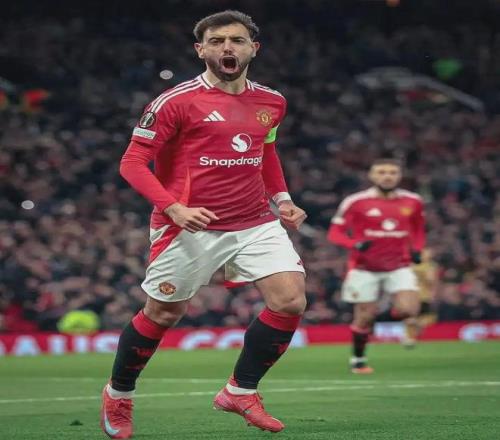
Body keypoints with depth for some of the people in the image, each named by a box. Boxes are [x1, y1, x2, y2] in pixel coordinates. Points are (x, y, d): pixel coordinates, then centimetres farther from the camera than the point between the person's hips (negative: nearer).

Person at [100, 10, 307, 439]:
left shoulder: (271, 102, 8)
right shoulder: (177, 102, -10)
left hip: (255, 223, 5)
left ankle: (241, 391, 6)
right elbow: (133, 162, -9)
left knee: (291, 300, -11)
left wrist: (282, 198, 11)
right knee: (163, 313, 6)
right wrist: (173, 207, -22)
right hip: (190, 226, -5)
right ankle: (118, 395, 31)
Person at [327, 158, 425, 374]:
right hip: (365, 268, -2)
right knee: (364, 316, 1)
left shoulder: (412, 202, 2)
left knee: (409, 309, -17)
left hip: (399, 265, 2)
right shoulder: (356, 202, -9)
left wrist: (416, 249, 1)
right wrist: (355, 244, -25)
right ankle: (358, 360, 23)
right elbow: (335, 233, -6)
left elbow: (418, 229, 20)